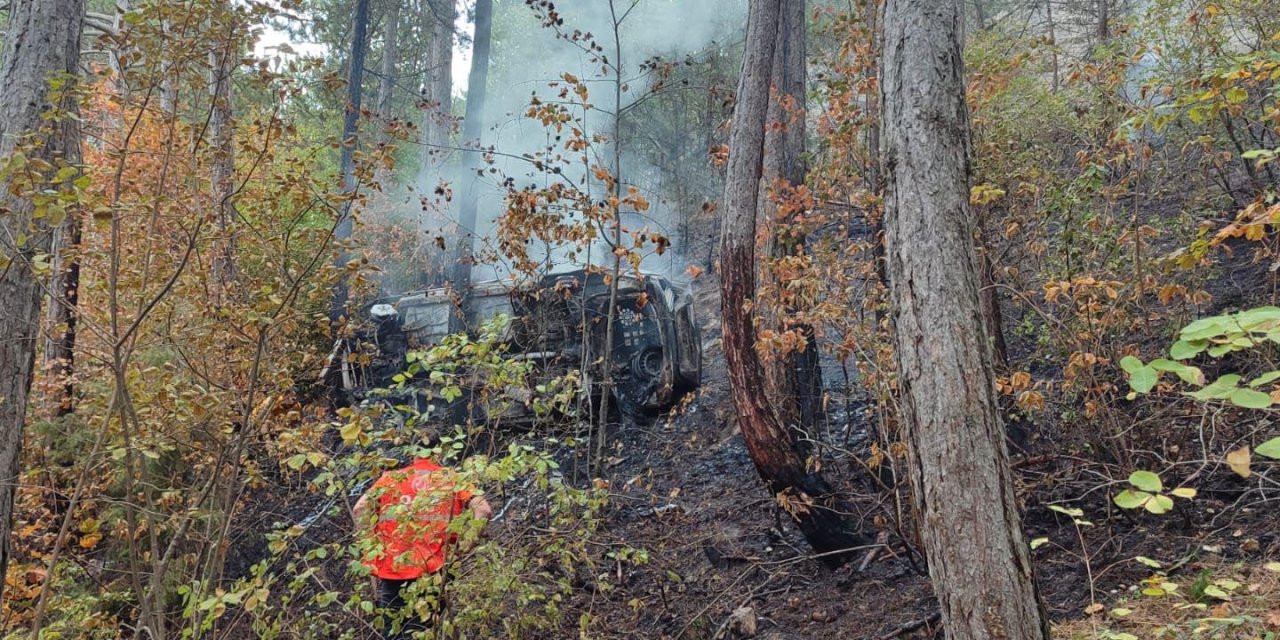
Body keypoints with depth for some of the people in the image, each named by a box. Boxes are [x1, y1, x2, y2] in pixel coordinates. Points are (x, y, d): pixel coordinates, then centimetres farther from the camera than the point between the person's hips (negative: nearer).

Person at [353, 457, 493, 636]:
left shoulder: (391, 477, 14)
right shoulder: (453, 479, 10)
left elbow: (361, 508, 0)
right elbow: (483, 509, -2)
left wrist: (372, 542, 6)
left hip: (391, 566, 1)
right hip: (433, 569, -1)